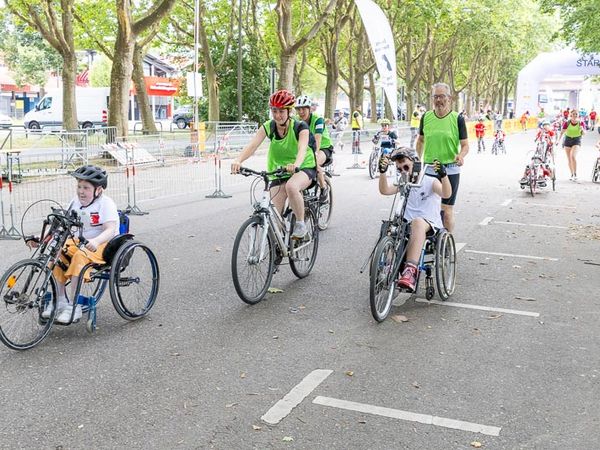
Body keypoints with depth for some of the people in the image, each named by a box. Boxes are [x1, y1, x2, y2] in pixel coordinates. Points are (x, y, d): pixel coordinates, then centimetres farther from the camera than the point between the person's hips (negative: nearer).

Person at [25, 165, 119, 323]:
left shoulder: (105, 203, -14)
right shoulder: (76, 201, 4)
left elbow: (111, 230, -26)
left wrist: (95, 242, -46)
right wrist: (41, 239, -11)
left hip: (105, 245, -6)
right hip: (84, 242, 6)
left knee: (80, 256, -33)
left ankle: (74, 306, -27)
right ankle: (60, 301, -11)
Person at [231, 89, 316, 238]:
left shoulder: (300, 127, -18)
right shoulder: (268, 127, -9)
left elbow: (302, 148, -36)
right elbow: (253, 145, -23)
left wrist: (296, 164, -58)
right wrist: (238, 160, -43)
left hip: (304, 168, -4)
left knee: (291, 186, -38)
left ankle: (301, 223, -16)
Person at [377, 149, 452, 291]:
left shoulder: (430, 181, 2)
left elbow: (446, 194, -19)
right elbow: (385, 190, -6)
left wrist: (443, 175, -37)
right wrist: (383, 172, -24)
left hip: (431, 224, -5)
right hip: (408, 224, 5)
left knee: (418, 222, -40)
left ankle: (411, 269, -53)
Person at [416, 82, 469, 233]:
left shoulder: (457, 119, -4)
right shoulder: (426, 117, 6)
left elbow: (465, 145, -2)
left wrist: (460, 156, -22)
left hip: (450, 170, -3)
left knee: (447, 211, -2)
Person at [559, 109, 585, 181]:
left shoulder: (580, 123, -6)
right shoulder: (567, 123, -6)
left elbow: (583, 134, -2)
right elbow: (562, 132, -2)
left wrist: (582, 130, -23)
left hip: (576, 140, -2)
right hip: (568, 140, 2)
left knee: (573, 156, -22)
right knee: (569, 159, 8)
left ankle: (575, 174, -12)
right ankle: (572, 174, 22)